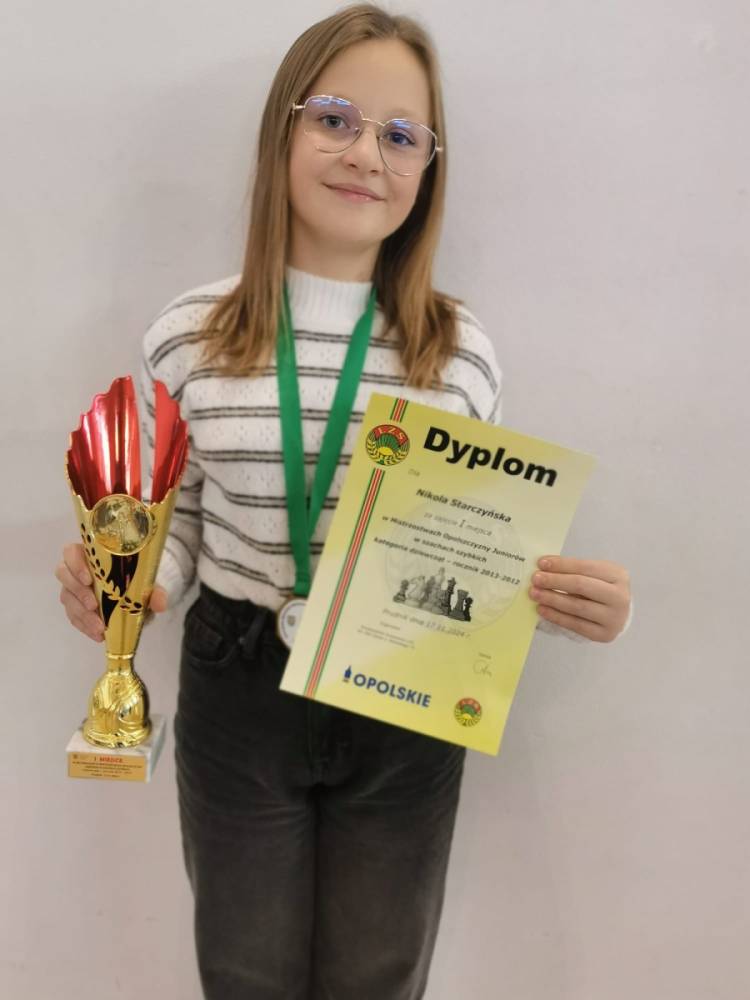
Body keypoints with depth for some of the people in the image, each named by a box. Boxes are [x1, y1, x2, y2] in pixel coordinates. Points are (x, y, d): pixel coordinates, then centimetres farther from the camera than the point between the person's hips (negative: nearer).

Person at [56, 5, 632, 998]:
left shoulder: (462, 349, -6)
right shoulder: (189, 335, -7)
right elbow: (178, 528, 5)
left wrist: (567, 597, -17)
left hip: (406, 710, 1)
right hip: (238, 699, 0)